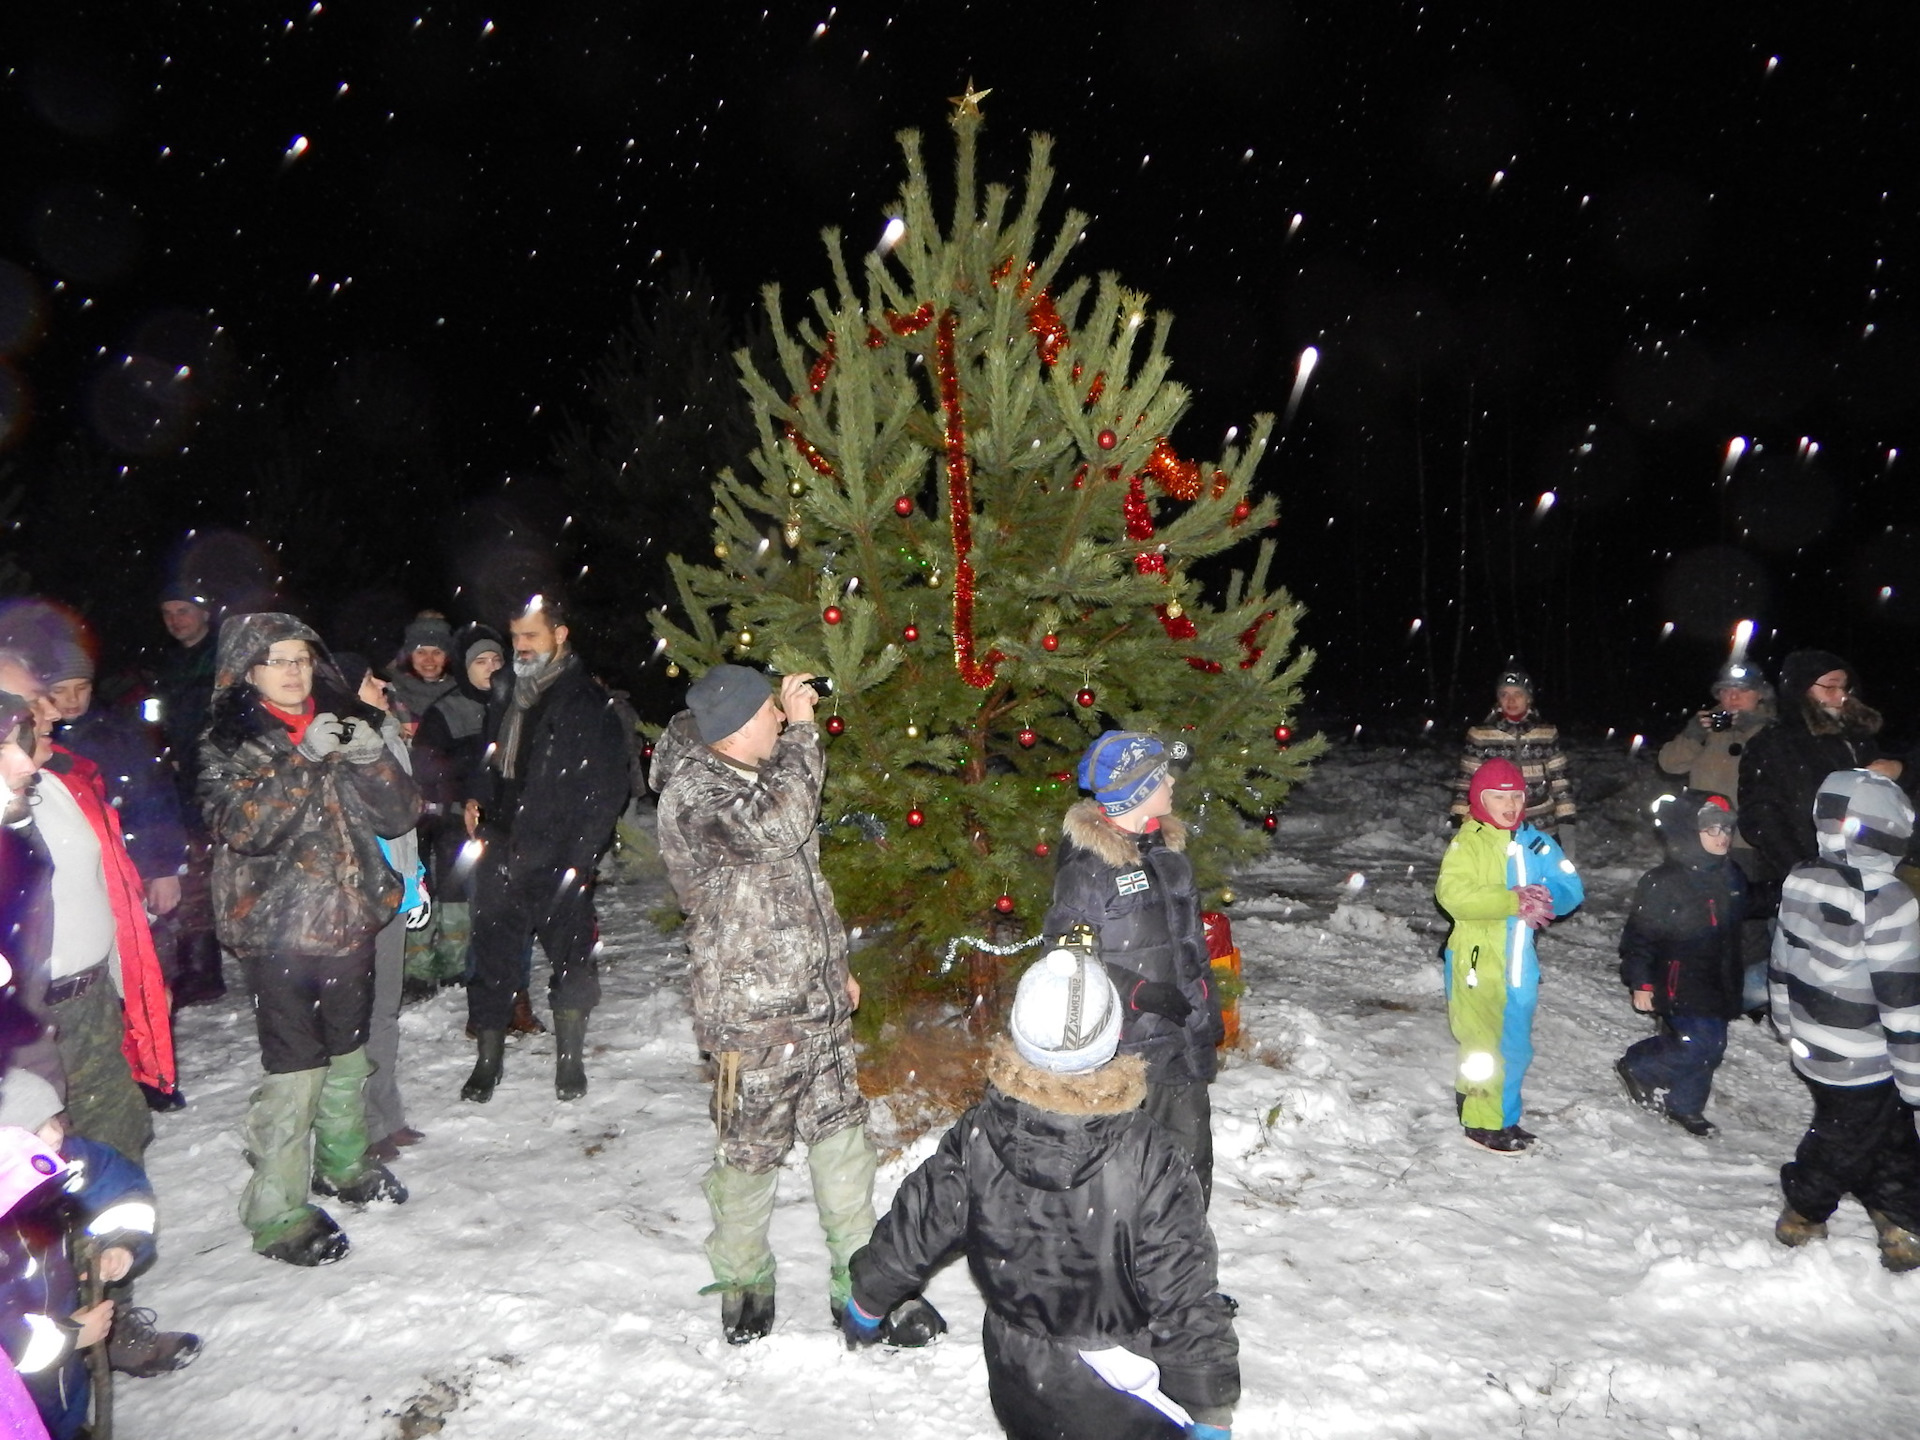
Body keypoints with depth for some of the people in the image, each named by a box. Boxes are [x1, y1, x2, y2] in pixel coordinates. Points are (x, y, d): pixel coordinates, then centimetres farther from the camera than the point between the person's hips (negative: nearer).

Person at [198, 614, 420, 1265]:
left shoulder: (347, 725, 7)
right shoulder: (227, 744, -4)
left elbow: (400, 814, 1)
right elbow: (244, 827, -19)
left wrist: (372, 759, -17)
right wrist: (304, 757, -28)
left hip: (350, 918, 5)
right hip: (279, 928, -5)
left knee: (349, 1053, 18)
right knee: (294, 1070, -5)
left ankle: (343, 1163, 38)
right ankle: (277, 1213, 8)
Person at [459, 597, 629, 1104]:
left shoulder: (588, 701, -6)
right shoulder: (507, 695, 14)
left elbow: (607, 787, -8)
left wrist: (582, 852, -14)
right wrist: (477, 800, 8)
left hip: (559, 854, -5)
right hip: (502, 848, 5)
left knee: (569, 954, 4)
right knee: (493, 952, 8)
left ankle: (570, 1059, 21)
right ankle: (488, 1059, 22)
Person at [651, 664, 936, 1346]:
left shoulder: (758, 773, 12)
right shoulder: (692, 793, -16)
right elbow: (774, 828, -35)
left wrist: (835, 965, 23)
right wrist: (802, 729, -24)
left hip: (816, 999, 8)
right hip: (751, 1013, -8)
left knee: (841, 1133, 10)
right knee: (750, 1149, 7)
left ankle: (861, 1282, 21)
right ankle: (743, 1281, 29)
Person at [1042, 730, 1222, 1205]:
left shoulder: (1170, 850, 9)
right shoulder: (1086, 866, -16)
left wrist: (1210, 1015, 17)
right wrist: (1138, 992, -20)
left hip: (1184, 1041, 7)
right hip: (1126, 1045, -7)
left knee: (1191, 1154, 16)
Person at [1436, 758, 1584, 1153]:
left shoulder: (1535, 842, 6)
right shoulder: (1468, 842, -10)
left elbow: (1572, 888, 4)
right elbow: (1452, 893, -23)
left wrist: (1546, 898, -18)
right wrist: (1512, 901, -27)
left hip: (1520, 962, 6)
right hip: (1477, 961, -6)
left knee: (1515, 1043, 16)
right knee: (1484, 1042, 0)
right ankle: (1485, 1123, 14)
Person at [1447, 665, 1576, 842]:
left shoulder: (1547, 733, 3)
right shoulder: (1480, 734, -3)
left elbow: (1559, 777, 6)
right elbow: (1466, 778, 0)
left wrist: (1566, 820, 2)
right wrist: (1461, 818, -4)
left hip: (1543, 830, 2)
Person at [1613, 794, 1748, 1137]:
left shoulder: (1732, 877, 8)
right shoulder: (1663, 881, -15)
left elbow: (1734, 934, 21)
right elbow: (1639, 934, -13)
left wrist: (1735, 983, 24)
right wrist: (1640, 982, -15)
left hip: (1717, 983, 8)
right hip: (1679, 983, -7)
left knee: (1710, 1046, 10)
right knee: (1699, 1045, -13)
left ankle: (1685, 1105, 27)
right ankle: (1636, 1068, 7)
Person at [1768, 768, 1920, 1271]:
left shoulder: (1798, 880, -4)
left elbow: (1781, 965, 7)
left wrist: (1789, 1027, 21)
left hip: (1811, 1048, 7)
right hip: (1865, 1065, -6)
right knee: (1844, 1144, 15)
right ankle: (1804, 1215, 32)